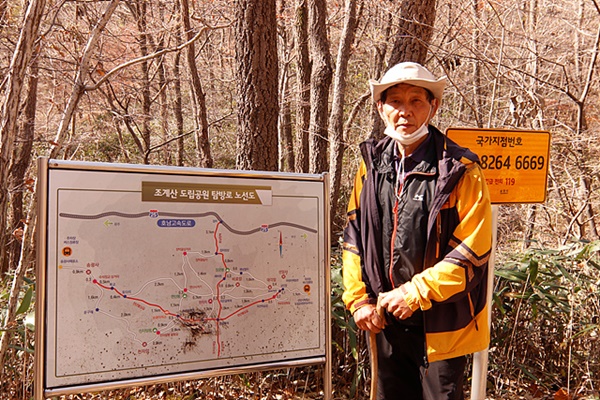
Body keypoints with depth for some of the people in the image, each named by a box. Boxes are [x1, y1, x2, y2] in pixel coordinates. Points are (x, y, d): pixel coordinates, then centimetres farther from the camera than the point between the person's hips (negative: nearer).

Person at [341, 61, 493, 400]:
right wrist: (357, 298, 0)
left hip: (441, 324, -4)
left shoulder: (461, 170, -13)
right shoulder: (373, 163, 2)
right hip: (386, 320, 5)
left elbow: (473, 249, -16)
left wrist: (416, 294, -17)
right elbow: (354, 235, 6)